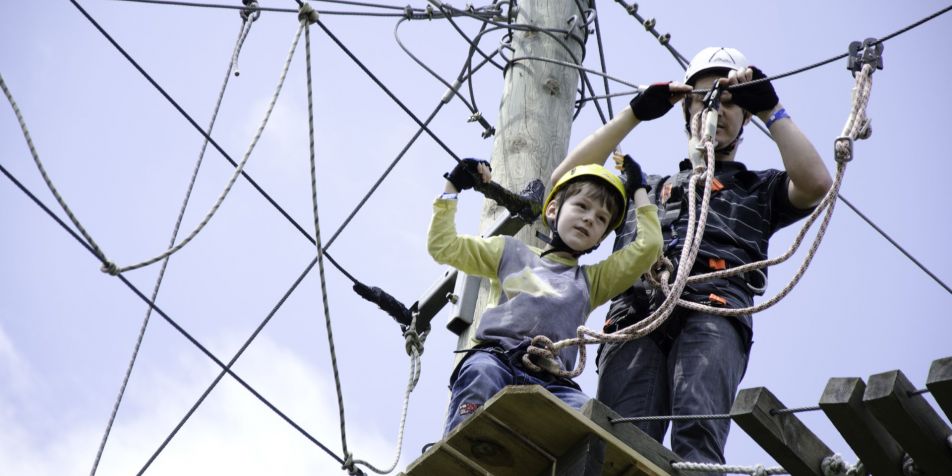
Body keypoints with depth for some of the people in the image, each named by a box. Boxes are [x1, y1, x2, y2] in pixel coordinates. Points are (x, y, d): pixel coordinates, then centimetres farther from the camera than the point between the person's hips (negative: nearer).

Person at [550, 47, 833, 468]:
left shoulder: (757, 189, 33)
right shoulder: (646, 187, 41)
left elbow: (816, 184, 12)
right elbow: (567, 181, 30)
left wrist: (770, 108, 18)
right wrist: (635, 112, 28)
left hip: (713, 308, -2)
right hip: (635, 311, 2)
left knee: (697, 433, -31)